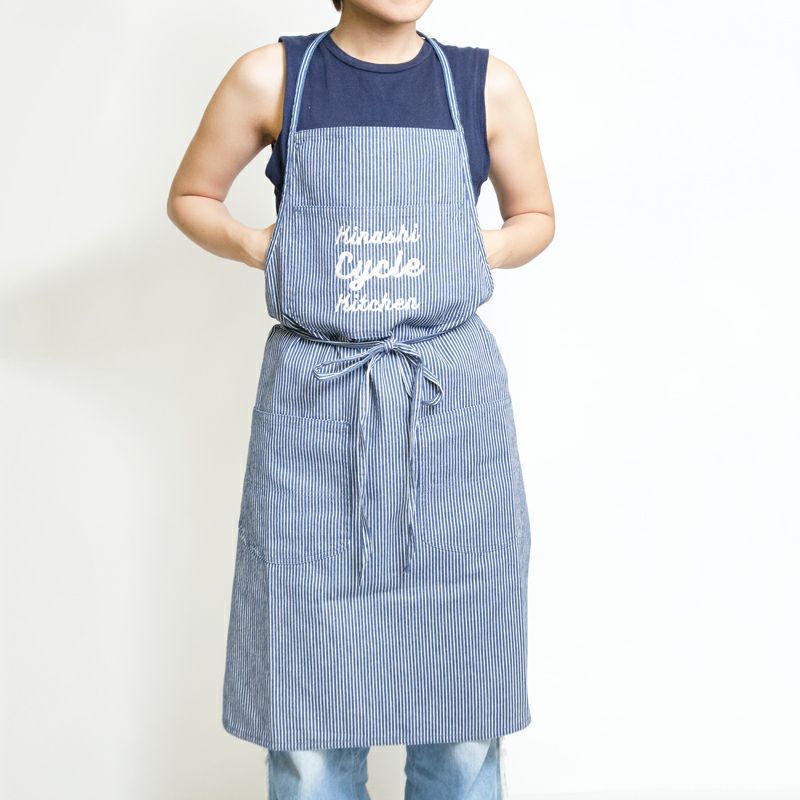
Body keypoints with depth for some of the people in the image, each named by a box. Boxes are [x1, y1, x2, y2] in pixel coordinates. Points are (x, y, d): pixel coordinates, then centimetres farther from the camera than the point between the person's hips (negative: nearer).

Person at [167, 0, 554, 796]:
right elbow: (190, 197, 14)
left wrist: (475, 252, -3)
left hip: (451, 402, 1)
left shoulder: (485, 83, 5)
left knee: (463, 715, 6)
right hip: (313, 403, 0)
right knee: (309, 715, 4)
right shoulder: (271, 76, 3)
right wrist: (260, 248, -4)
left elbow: (535, 217, 17)